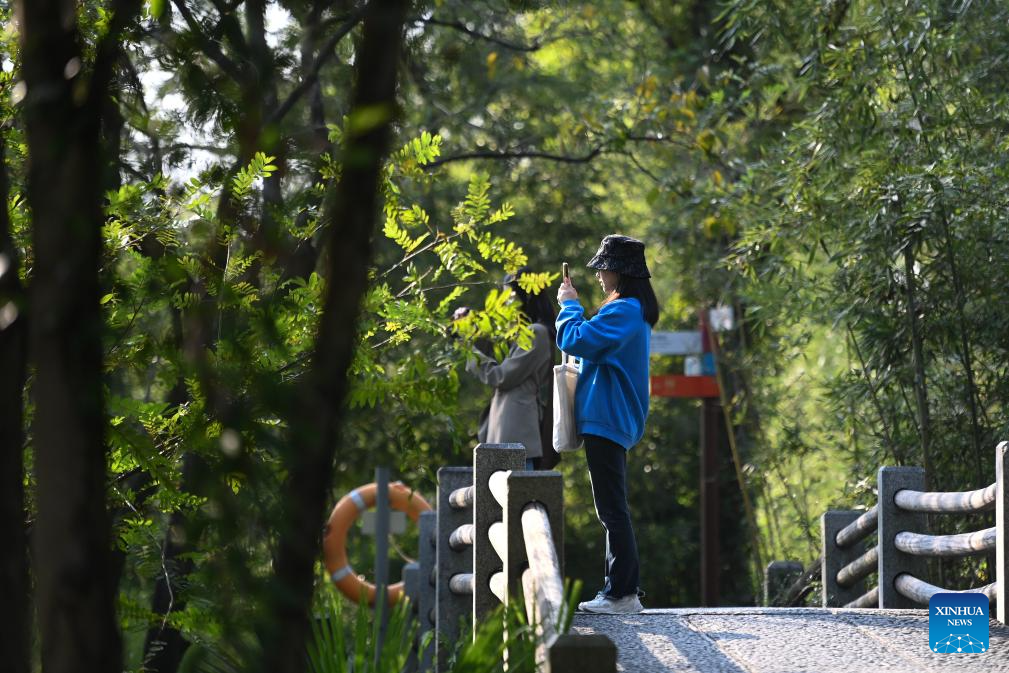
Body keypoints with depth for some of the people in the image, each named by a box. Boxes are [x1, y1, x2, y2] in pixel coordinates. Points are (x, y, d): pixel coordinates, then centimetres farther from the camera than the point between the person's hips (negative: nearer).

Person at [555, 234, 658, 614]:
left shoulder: (622, 311, -17)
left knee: (612, 509, -10)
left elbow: (574, 341, -21)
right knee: (613, 510, 14)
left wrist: (569, 305, -6)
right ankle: (620, 589, 17)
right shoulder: (635, 311, 18)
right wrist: (574, 307, 14)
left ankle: (622, 593, -10)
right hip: (616, 422, 11)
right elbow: (594, 344, 24)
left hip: (605, 422, -11)